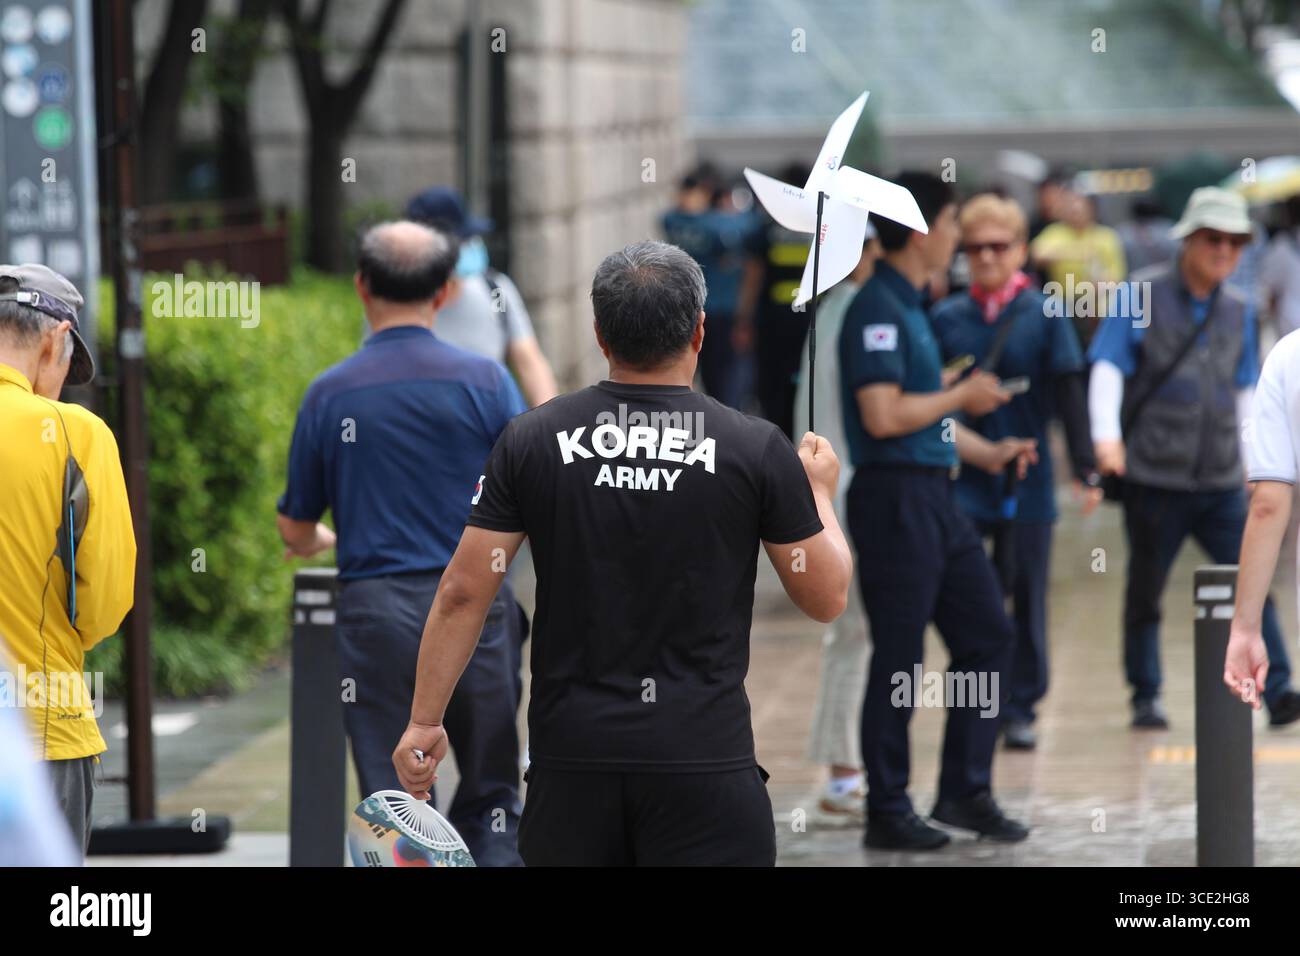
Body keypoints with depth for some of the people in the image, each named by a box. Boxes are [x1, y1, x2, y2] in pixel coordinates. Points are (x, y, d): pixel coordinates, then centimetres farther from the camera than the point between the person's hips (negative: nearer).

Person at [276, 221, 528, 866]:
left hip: (375, 612, 0)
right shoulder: (484, 382, -3)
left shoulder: (329, 394, 1)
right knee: (489, 796, 11)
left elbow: (295, 531, 9)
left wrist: (324, 542, 33)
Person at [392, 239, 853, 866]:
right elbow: (827, 598, 4)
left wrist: (424, 721, 9)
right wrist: (820, 490, 22)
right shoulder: (756, 449, -4)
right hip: (704, 762, -2)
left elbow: (464, 592, 0)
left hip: (570, 757, 2)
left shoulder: (531, 440, 1)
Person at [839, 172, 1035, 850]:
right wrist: (963, 396, -11)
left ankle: (965, 792, 18)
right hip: (893, 497, -10)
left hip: (933, 497, 10)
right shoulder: (877, 310, -14)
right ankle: (888, 812, 6)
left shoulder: (909, 307, 16)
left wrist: (986, 453, 17)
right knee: (898, 660, -3)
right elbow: (883, 415, -23)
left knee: (987, 635, 11)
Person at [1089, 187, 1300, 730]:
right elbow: (1108, 368, -10)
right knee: (1145, 591, 7)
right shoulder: (1142, 297, -2)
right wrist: (1107, 435, -24)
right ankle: (1146, 699, 18)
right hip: (1154, 477, -3)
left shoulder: (1238, 311, 12)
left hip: (1222, 481, 3)